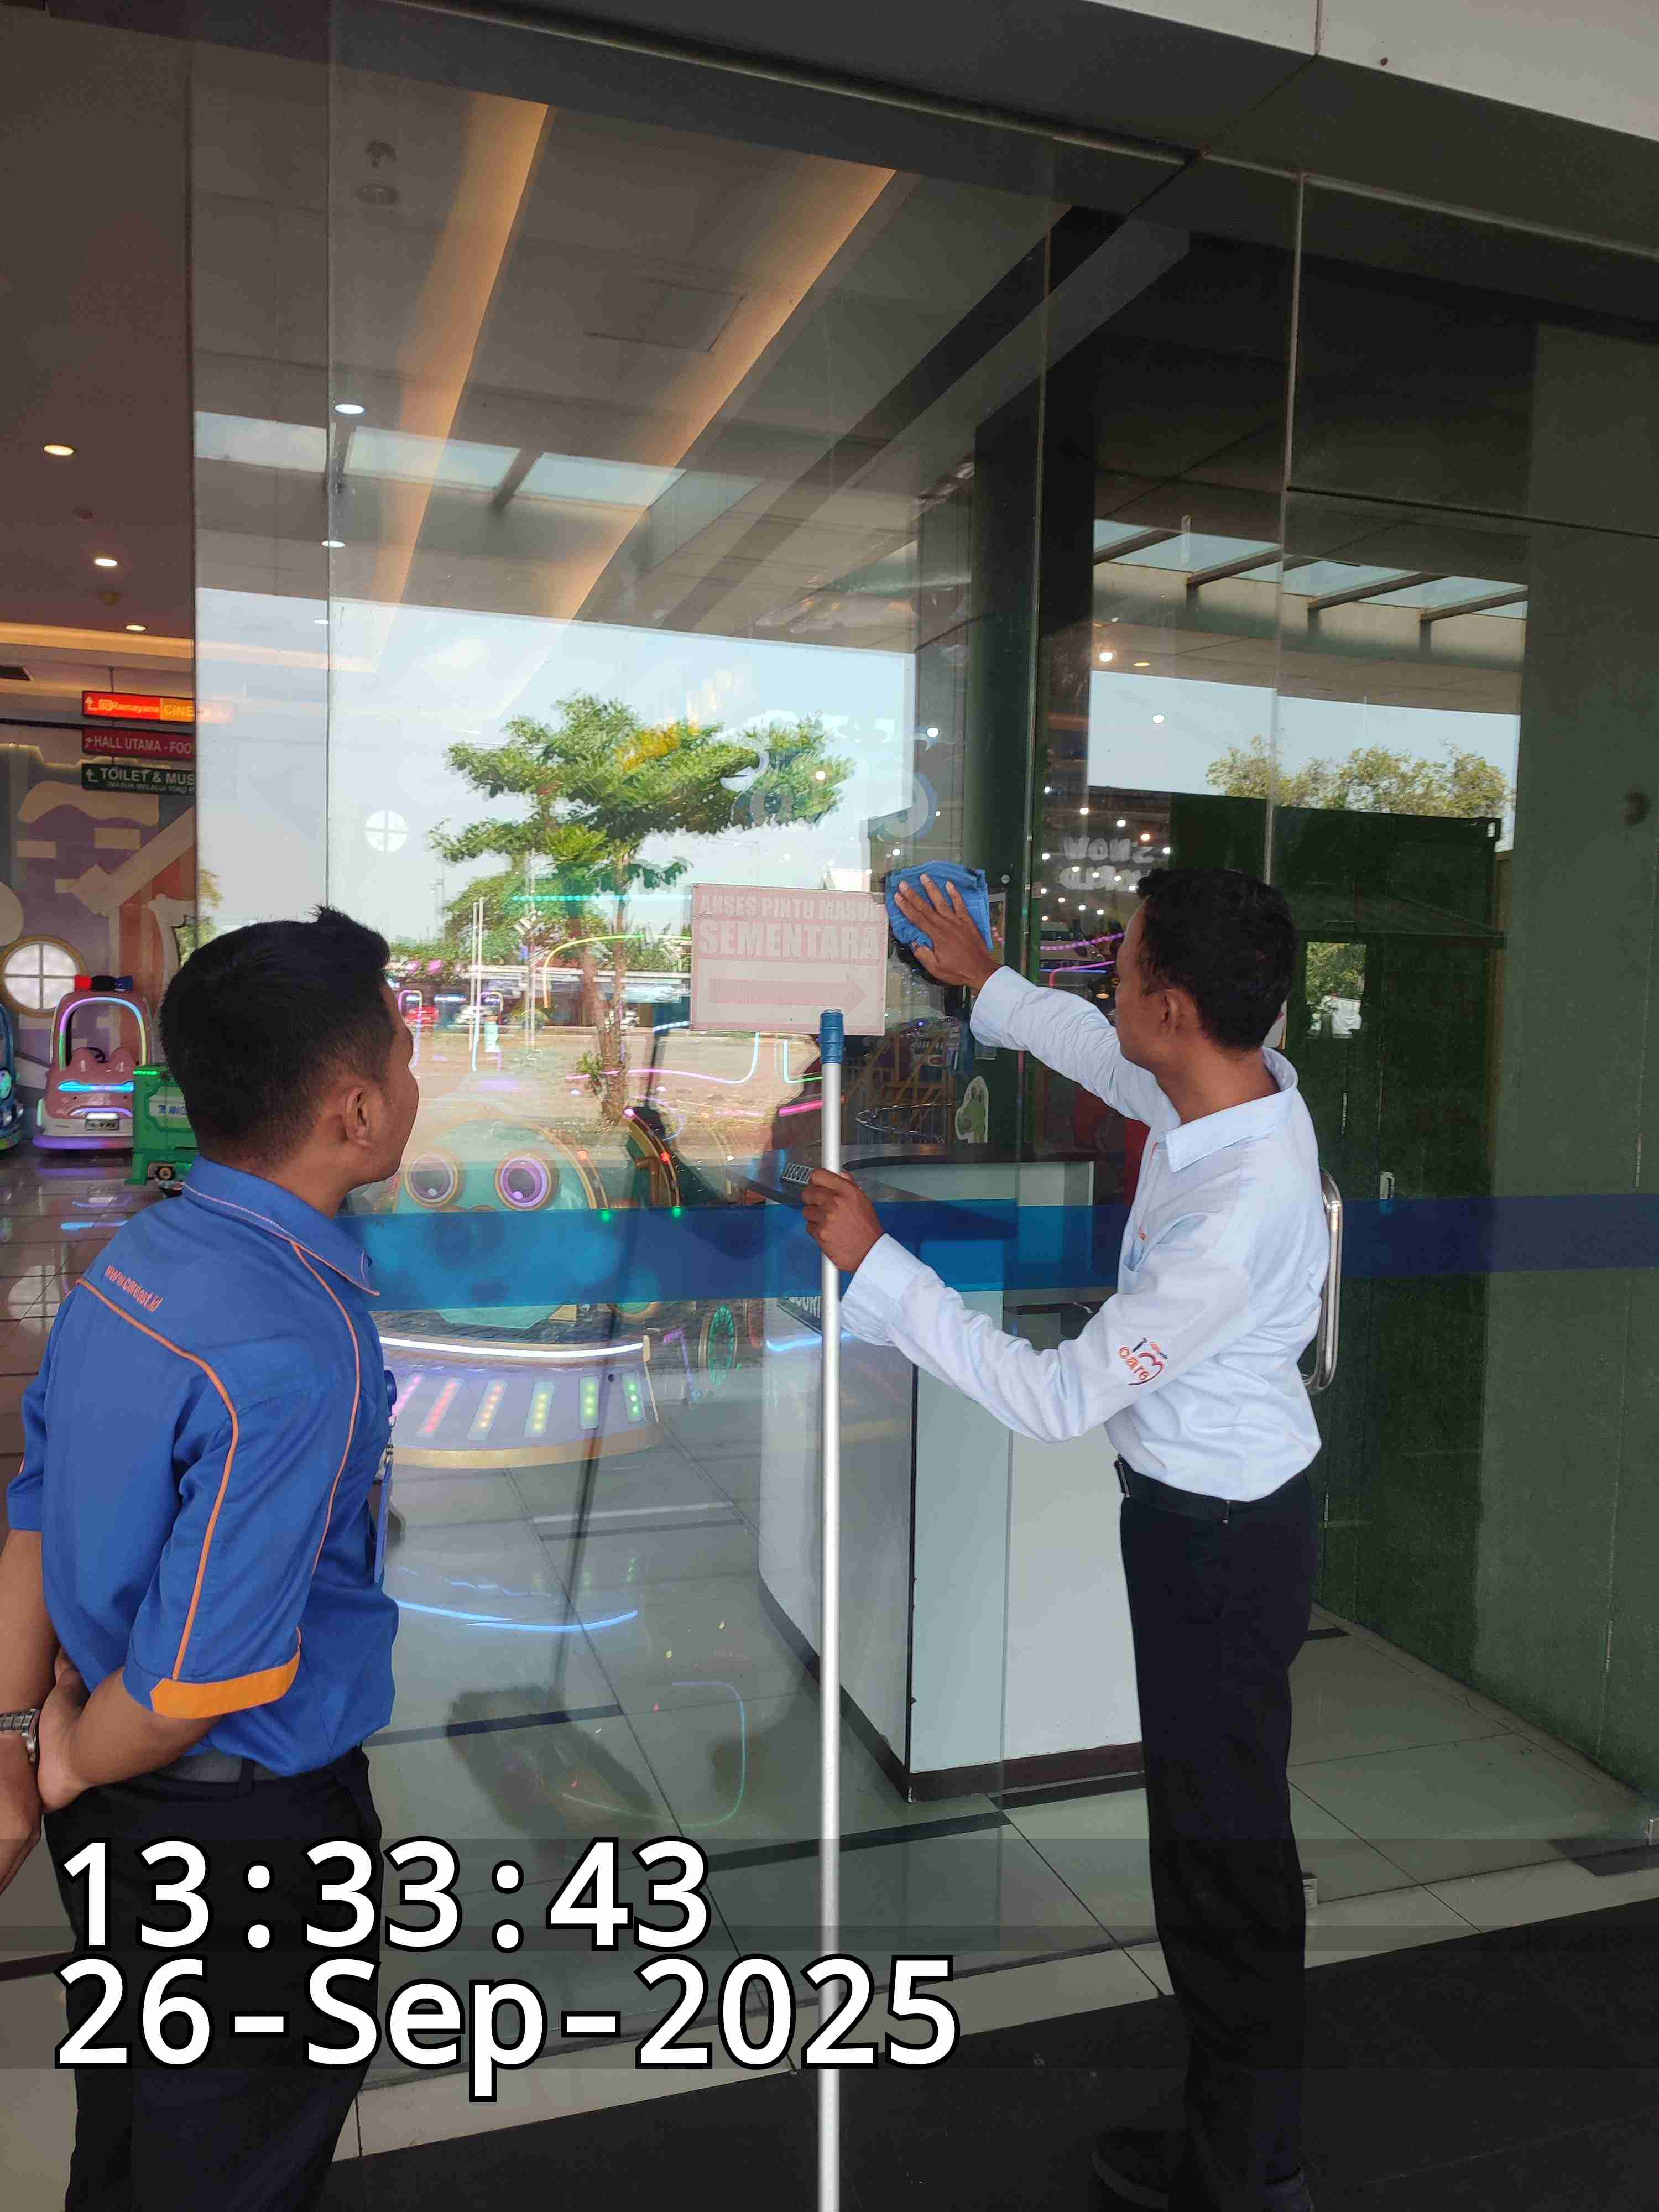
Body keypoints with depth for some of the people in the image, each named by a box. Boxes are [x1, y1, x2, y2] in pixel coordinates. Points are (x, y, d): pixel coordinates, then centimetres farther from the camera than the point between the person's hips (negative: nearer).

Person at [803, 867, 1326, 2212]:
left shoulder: (1236, 1219, -36)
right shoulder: (1239, 1085, -9)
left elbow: (1056, 1400, -30)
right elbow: (1108, 1059, 15)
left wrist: (874, 1263, -27)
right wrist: (988, 984, 25)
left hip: (1218, 1539, -10)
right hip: (1223, 1505, 10)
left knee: (1221, 1839, 10)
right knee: (1222, 1812, 28)